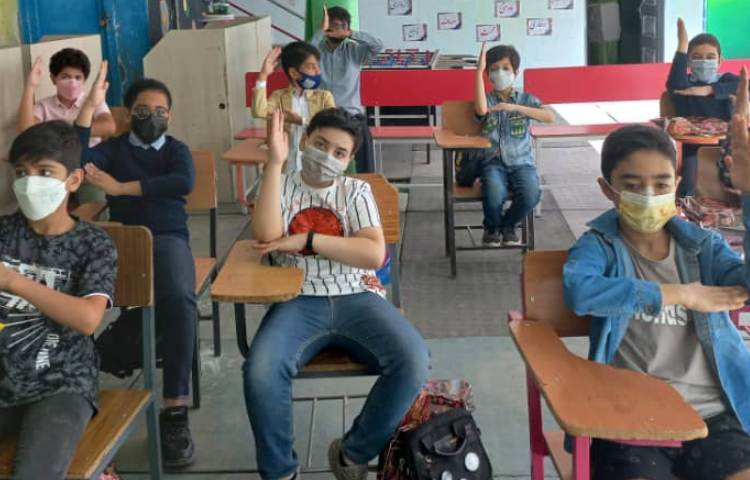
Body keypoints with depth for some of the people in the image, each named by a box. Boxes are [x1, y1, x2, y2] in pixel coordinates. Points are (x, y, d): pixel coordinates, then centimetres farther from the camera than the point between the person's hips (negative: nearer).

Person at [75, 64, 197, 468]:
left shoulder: (176, 149, 16)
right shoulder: (114, 147, 17)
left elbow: (184, 183, -8)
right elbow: (75, 161, -5)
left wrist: (121, 187, -10)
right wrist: (89, 106, -8)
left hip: (168, 239, -1)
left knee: (179, 298, -36)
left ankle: (175, 409, -33)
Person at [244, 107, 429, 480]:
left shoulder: (357, 191, 11)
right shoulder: (280, 187, 11)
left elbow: (374, 254, -5)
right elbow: (267, 238, -12)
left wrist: (305, 241, -12)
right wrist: (275, 162, -12)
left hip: (357, 299, 1)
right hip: (298, 302, -1)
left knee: (413, 362, -27)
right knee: (260, 372, -32)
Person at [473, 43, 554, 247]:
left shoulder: (526, 98, 9)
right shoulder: (487, 99, 8)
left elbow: (549, 117, -10)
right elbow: (481, 110, -19)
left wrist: (515, 107, -20)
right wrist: (479, 71, -17)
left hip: (521, 161, 1)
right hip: (493, 161, -1)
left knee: (531, 195, -30)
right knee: (494, 193, -34)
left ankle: (507, 225, 5)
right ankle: (492, 227, 3)